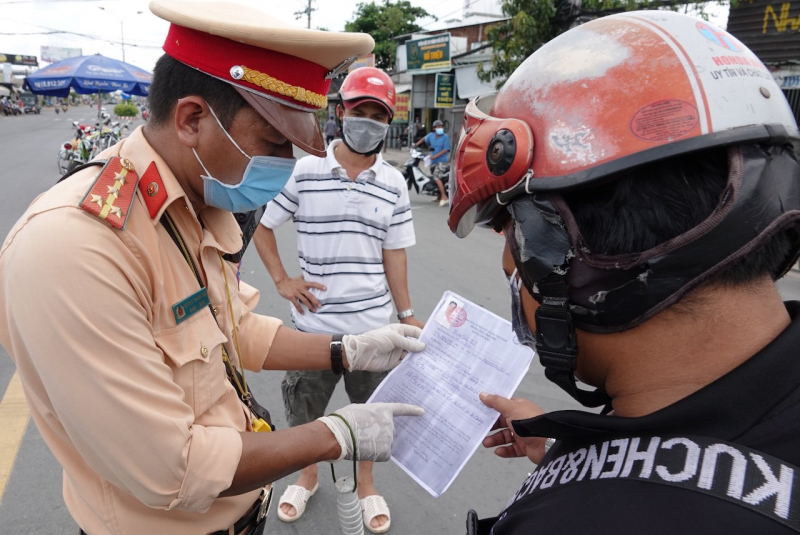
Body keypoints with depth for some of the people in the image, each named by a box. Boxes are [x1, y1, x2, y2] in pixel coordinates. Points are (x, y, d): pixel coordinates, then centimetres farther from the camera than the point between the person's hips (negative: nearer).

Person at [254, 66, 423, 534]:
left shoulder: (393, 183, -2)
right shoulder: (303, 172, -7)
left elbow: (394, 254, 2)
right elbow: (263, 227, 3)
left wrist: (407, 314, 0)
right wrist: (282, 280, -7)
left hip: (373, 322, 1)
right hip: (314, 321, -1)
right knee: (305, 407, 18)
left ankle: (366, 484, 43)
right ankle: (309, 477, 46)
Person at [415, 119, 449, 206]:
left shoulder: (445, 137, -9)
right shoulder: (431, 135, 6)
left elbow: (445, 150, -14)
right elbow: (424, 139, 27)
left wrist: (435, 156, -19)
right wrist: (417, 144, 18)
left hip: (441, 160, -7)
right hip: (433, 161, 7)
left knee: (436, 177, -21)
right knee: (436, 178, 15)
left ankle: (444, 197, -21)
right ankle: (439, 197, 29)